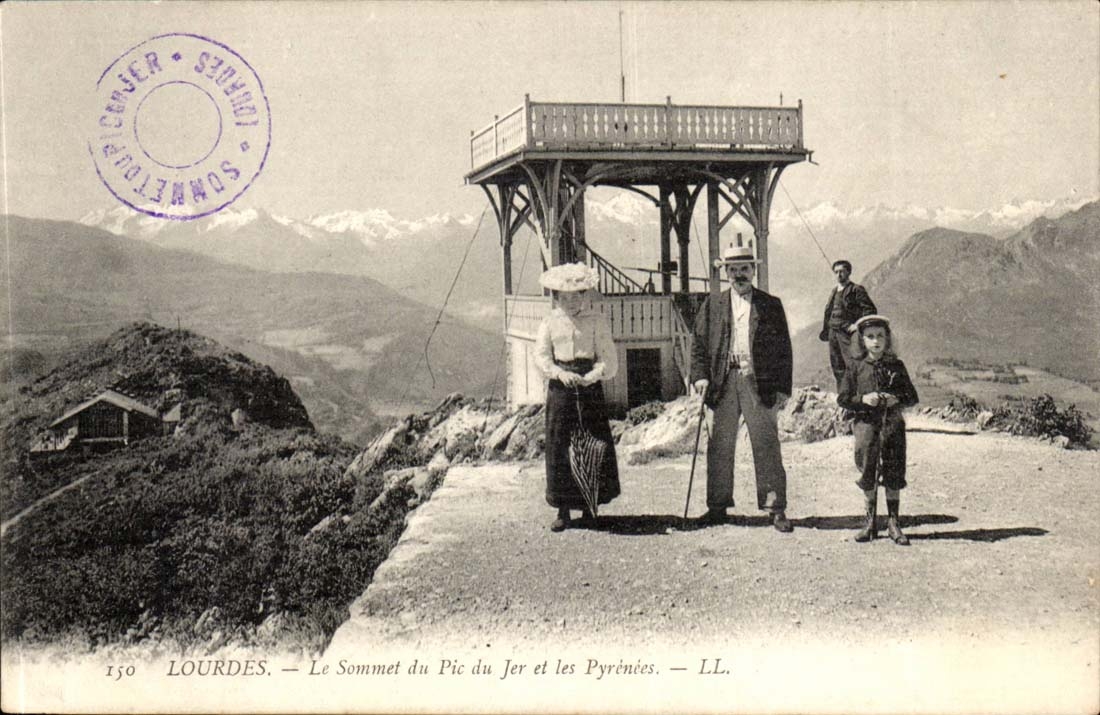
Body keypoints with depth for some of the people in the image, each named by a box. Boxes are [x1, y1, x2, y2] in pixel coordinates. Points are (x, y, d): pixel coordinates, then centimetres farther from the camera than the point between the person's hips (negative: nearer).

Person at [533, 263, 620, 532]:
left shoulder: (597, 320, 5)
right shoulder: (550, 322, 9)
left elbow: (609, 360, -1)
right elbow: (541, 357, 0)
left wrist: (589, 377, -19)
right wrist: (561, 374, -19)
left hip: (590, 386, -1)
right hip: (559, 388, 1)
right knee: (558, 446, -1)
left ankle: (591, 506, 14)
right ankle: (563, 510, 6)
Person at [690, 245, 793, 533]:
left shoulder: (771, 305, 9)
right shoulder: (712, 305, 12)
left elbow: (783, 349, 7)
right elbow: (699, 344, 12)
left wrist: (783, 389, 0)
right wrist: (700, 376, -3)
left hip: (759, 382, -1)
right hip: (724, 382, 2)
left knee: (767, 445, -3)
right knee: (720, 447, 5)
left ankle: (776, 508, 1)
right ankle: (717, 506, 15)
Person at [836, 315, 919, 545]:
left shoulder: (896, 366, 6)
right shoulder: (856, 367, 3)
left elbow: (913, 397, 8)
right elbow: (842, 398, 3)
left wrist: (897, 399, -12)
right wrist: (862, 399, -14)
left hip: (893, 424, 1)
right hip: (866, 423, -1)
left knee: (894, 475, 2)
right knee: (868, 477, 3)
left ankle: (893, 523, 12)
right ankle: (869, 522, 16)